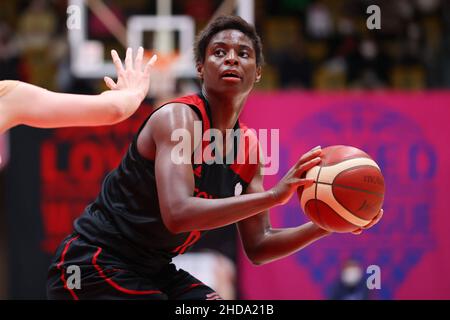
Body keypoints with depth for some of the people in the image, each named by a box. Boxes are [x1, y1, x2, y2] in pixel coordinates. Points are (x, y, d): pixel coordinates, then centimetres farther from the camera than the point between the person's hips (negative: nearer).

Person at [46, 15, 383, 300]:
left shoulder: (248, 146, 6)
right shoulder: (177, 118, -18)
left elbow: (257, 247, 9)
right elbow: (178, 214, -33)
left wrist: (325, 226, -6)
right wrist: (273, 195, -35)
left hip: (152, 271, 9)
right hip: (93, 266, -9)